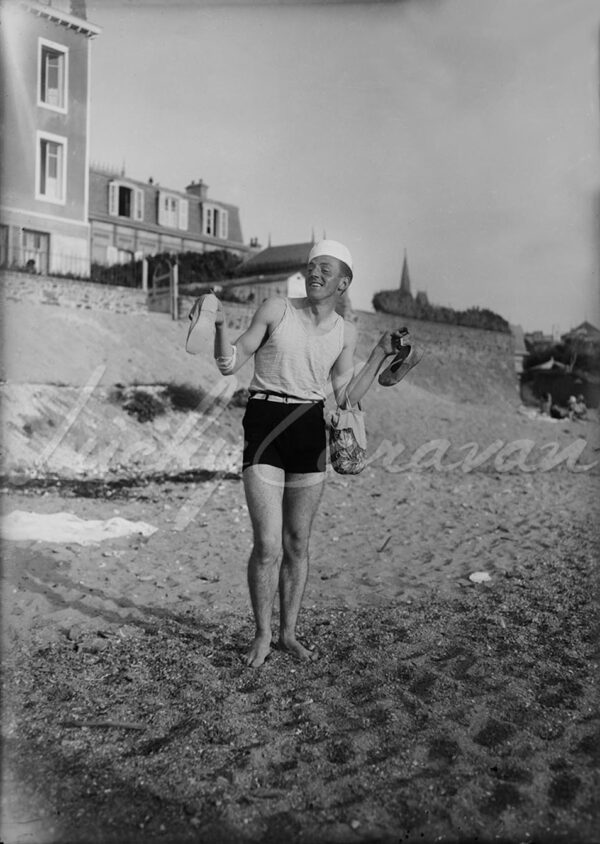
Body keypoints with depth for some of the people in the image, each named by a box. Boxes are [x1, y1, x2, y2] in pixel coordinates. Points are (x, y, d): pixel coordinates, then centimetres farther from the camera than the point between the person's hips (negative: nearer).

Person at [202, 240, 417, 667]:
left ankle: (289, 633, 27)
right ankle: (262, 635, 16)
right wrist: (220, 324, -19)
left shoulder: (346, 332, 8)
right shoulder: (276, 310, -2)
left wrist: (382, 354, 3)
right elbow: (230, 364, -2)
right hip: (265, 427, -3)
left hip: (310, 431, 3)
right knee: (267, 545, -6)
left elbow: (347, 397, 4)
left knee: (297, 544, 10)